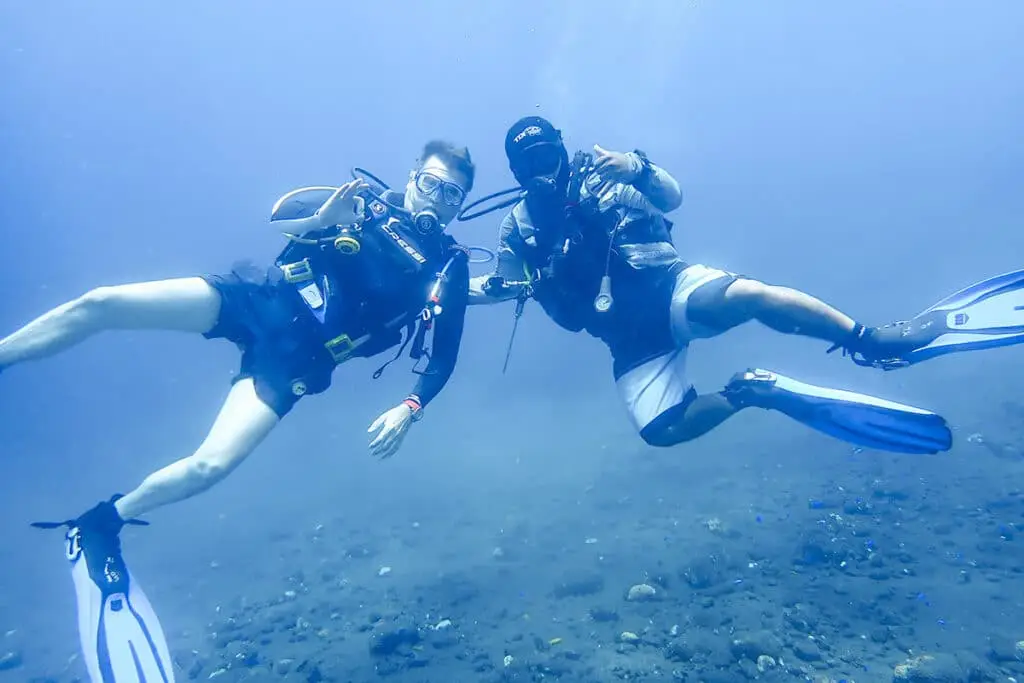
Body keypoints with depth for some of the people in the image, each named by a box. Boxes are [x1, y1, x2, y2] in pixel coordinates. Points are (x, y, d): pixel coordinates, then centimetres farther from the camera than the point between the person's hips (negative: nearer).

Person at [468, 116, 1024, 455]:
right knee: (660, 431, -18)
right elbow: (501, 286, 20)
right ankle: (749, 392, 0)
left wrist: (639, 168, -19)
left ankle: (874, 341, -19)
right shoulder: (518, 227, 9)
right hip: (632, 339, 2)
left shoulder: (600, 175, 6)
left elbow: (672, 198, 1)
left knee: (747, 295, -34)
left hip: (671, 290, -2)